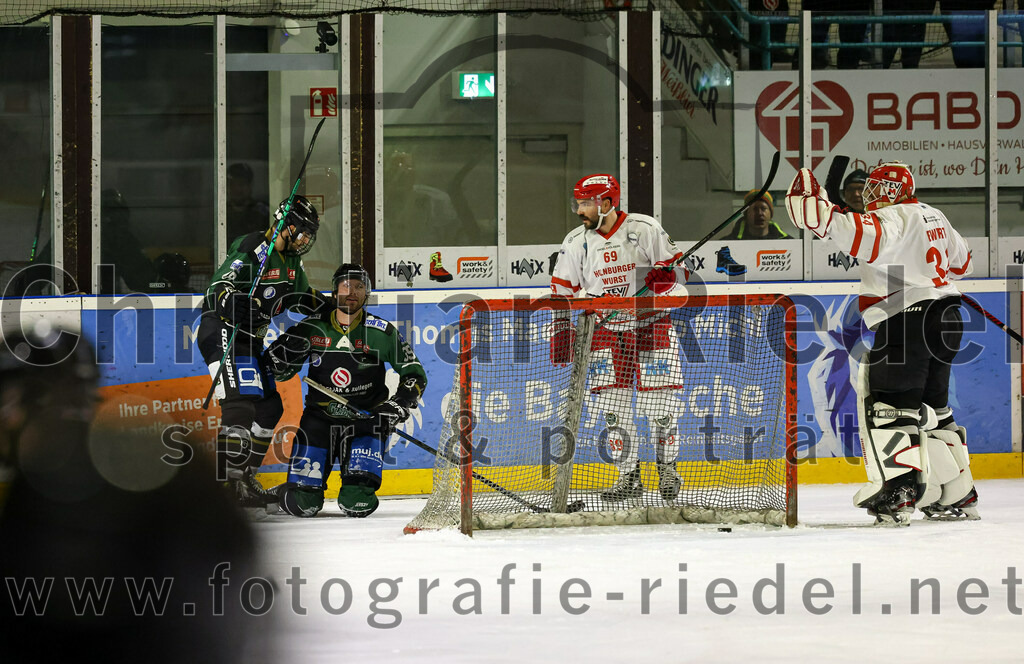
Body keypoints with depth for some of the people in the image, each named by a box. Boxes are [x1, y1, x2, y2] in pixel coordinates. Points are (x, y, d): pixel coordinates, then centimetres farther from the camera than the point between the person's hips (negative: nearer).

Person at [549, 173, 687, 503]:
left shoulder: (644, 229, -9)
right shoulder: (575, 242, 1)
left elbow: (673, 268, -4)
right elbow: (564, 294, 5)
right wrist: (561, 341, -1)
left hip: (650, 323, -3)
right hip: (605, 327, 3)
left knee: (658, 399, -4)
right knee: (613, 403, -3)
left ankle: (668, 468, 13)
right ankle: (629, 476, 5)